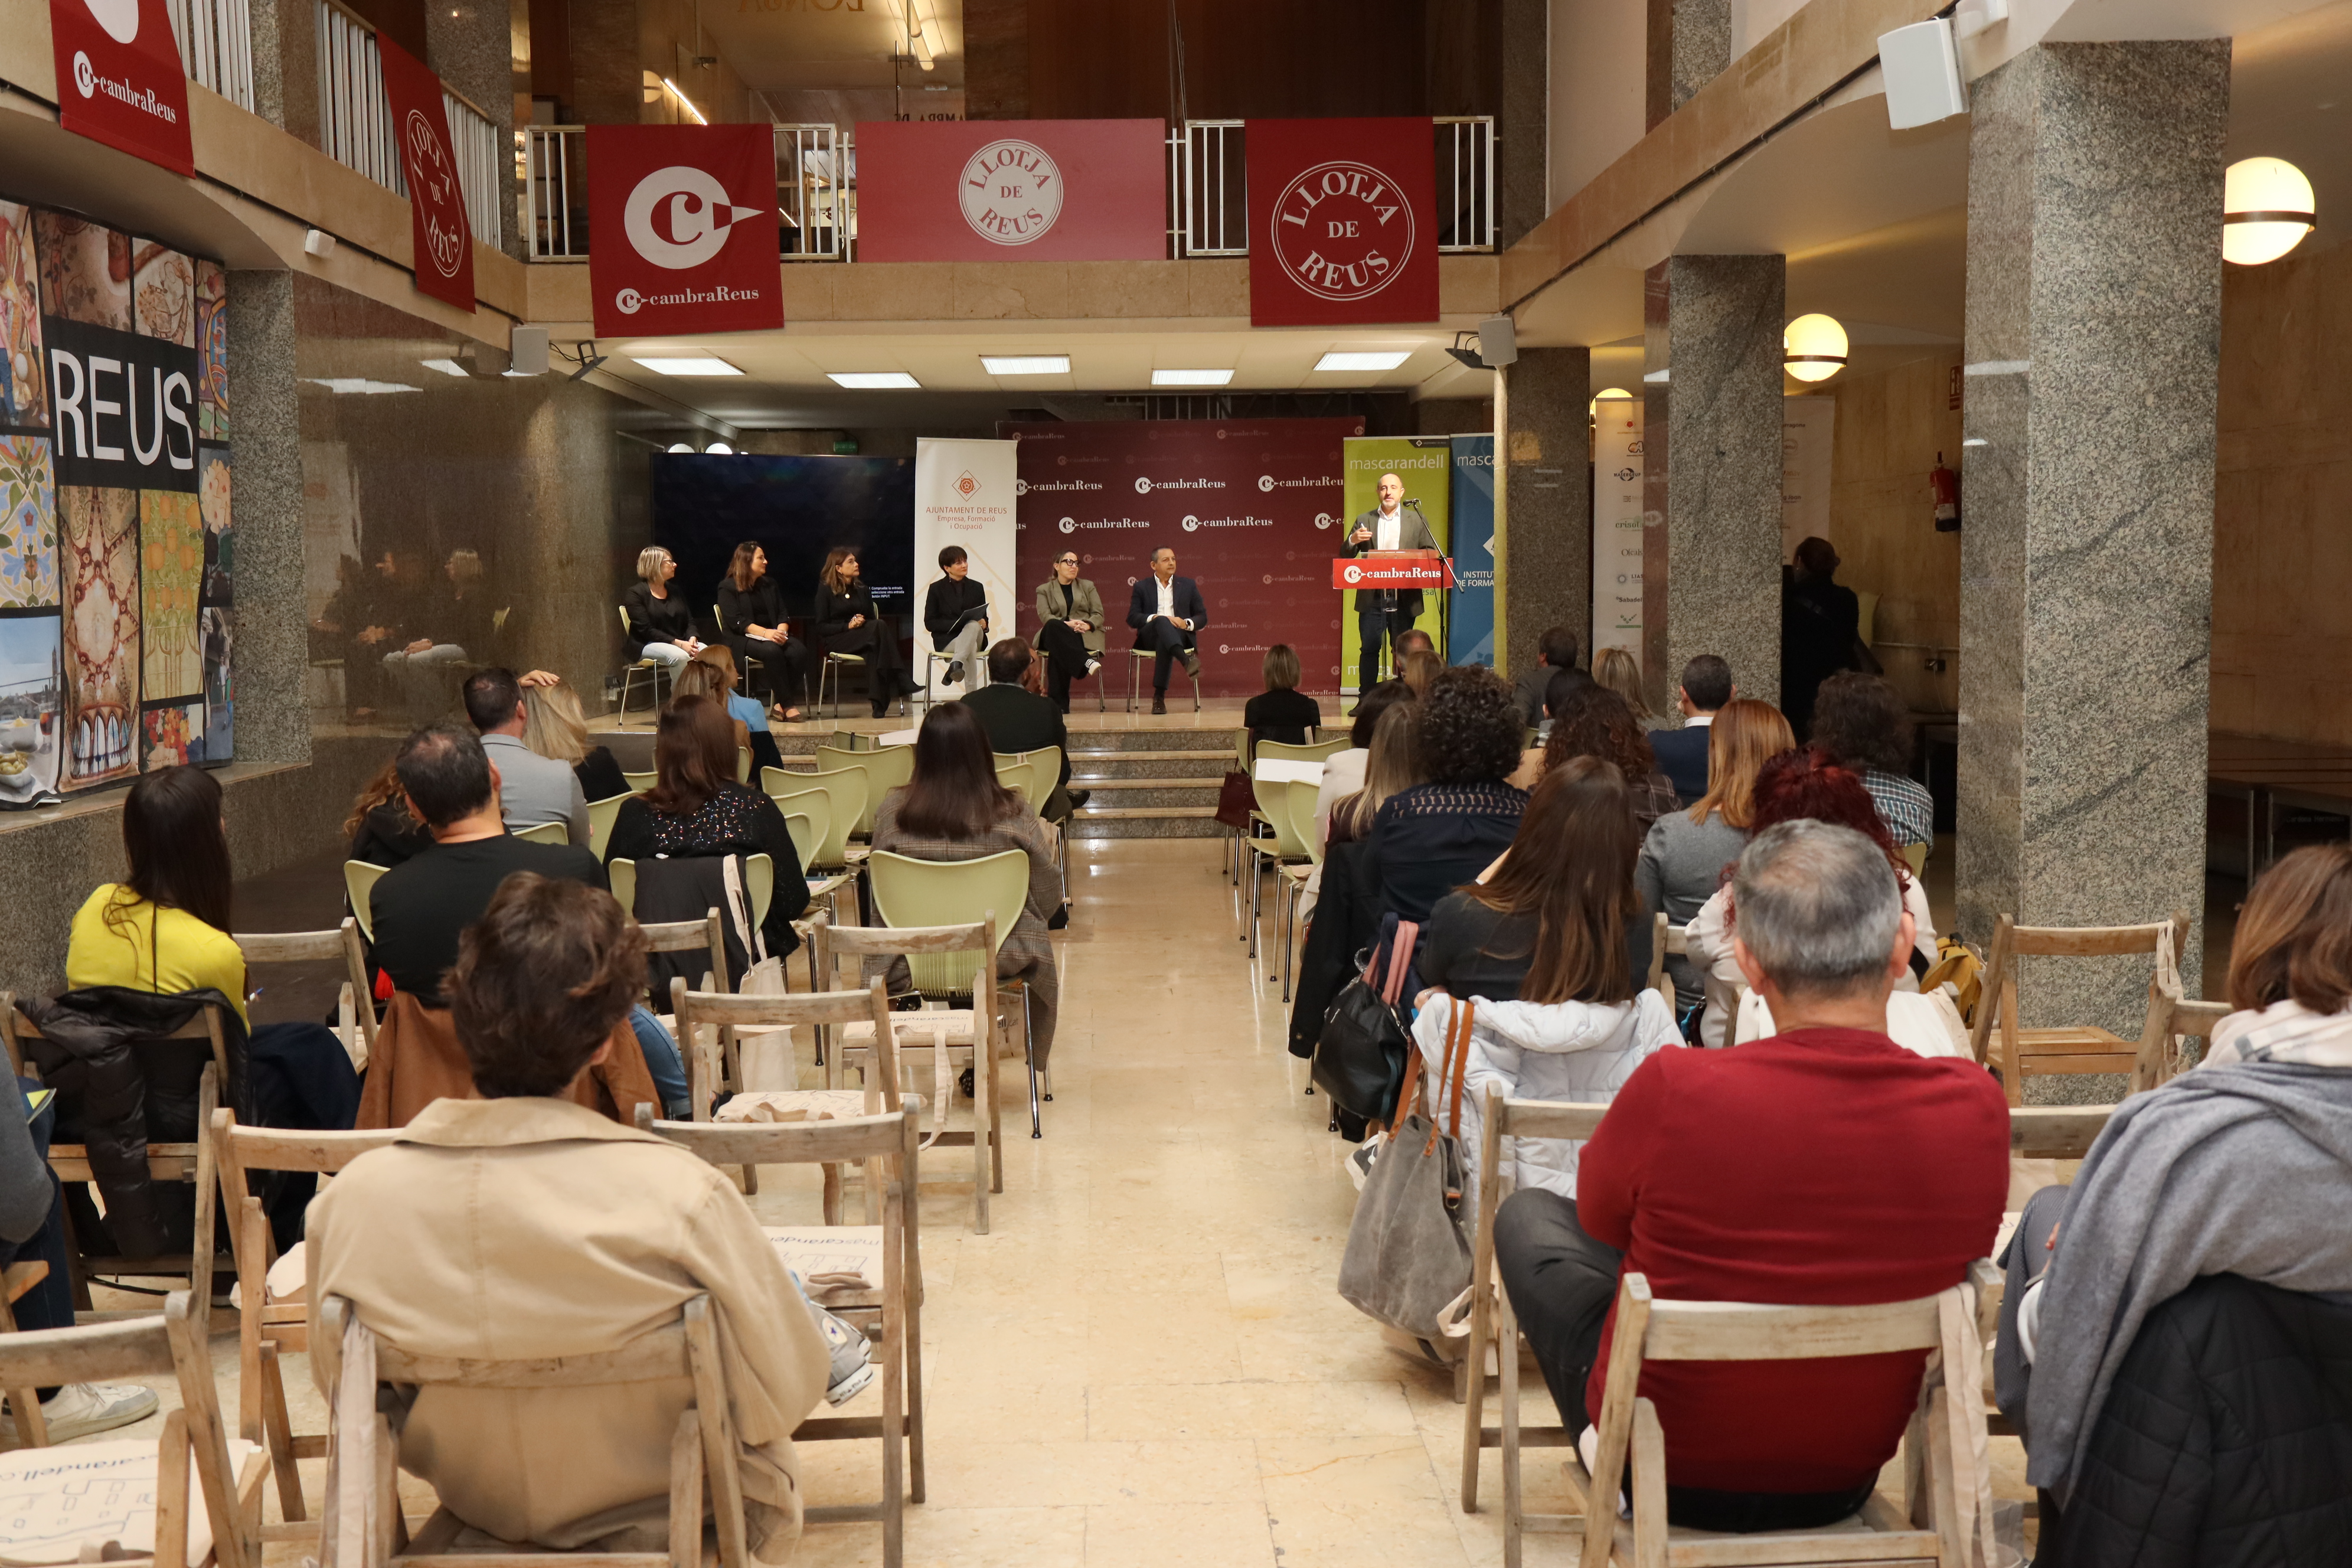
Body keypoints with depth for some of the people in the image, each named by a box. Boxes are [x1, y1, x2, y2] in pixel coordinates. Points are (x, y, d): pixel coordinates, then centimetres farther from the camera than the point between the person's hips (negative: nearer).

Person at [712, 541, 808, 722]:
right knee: (772, 651, -37)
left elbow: (782, 614, 13)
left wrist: (781, 631, -11)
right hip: (741, 640, -5)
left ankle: (781, 703, -25)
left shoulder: (769, 584, 18)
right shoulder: (727, 587, -1)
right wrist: (765, 633, -26)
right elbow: (736, 621, -13)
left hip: (772, 635, 5)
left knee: (799, 650, -27)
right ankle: (787, 705, -33)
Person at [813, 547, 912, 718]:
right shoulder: (826, 590, 3)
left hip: (864, 637, 5)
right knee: (880, 627, -33)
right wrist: (848, 626, -16)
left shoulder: (861, 590, 20)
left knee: (873, 650, -36)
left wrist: (862, 623, -6)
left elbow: (872, 619, 19)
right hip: (837, 641, -5)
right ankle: (900, 682, -40)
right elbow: (821, 628, -2)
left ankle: (879, 702, -43)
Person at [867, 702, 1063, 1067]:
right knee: (1041, 951, 34)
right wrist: (1045, 850, 13)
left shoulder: (892, 811, -12)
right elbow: (1048, 902, -7)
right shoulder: (1013, 815, -16)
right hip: (999, 957, -1)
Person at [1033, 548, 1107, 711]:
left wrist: (1087, 625, -15)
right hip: (1056, 636, 0)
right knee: (1053, 626, -43)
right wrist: (1067, 624, -21)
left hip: (1084, 636, 1)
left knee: (1058, 652, -38)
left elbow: (1099, 615, 11)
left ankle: (1058, 701, -49)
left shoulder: (1088, 586, 23)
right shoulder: (1044, 590, 18)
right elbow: (1045, 617, -1)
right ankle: (1086, 662, -58)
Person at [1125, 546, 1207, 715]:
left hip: (1180, 635, 1)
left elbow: (1202, 617, 14)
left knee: (1164, 642, -38)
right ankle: (1186, 660, -63)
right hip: (1149, 636, -1)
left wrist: (1187, 623, -9)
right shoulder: (1141, 587, 16)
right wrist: (1155, 618, -14)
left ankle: (1159, 696, -42)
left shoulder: (1188, 585, 19)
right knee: (1163, 621, -37)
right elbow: (1132, 618, 4)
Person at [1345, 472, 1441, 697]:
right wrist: (1353, 540, -13)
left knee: (1403, 651, 5)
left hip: (1404, 598, 0)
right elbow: (1345, 556, 9)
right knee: (1369, 649, -2)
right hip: (1371, 597, 0)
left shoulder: (1417, 520, 10)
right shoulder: (1364, 521, 11)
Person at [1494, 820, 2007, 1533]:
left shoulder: (1674, 1090, -29)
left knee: (1526, 1213, 21)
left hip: (1669, 1475, -3)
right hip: (1848, 1481, 4)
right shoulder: (1976, 1109, -20)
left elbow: (1598, 1217, -6)